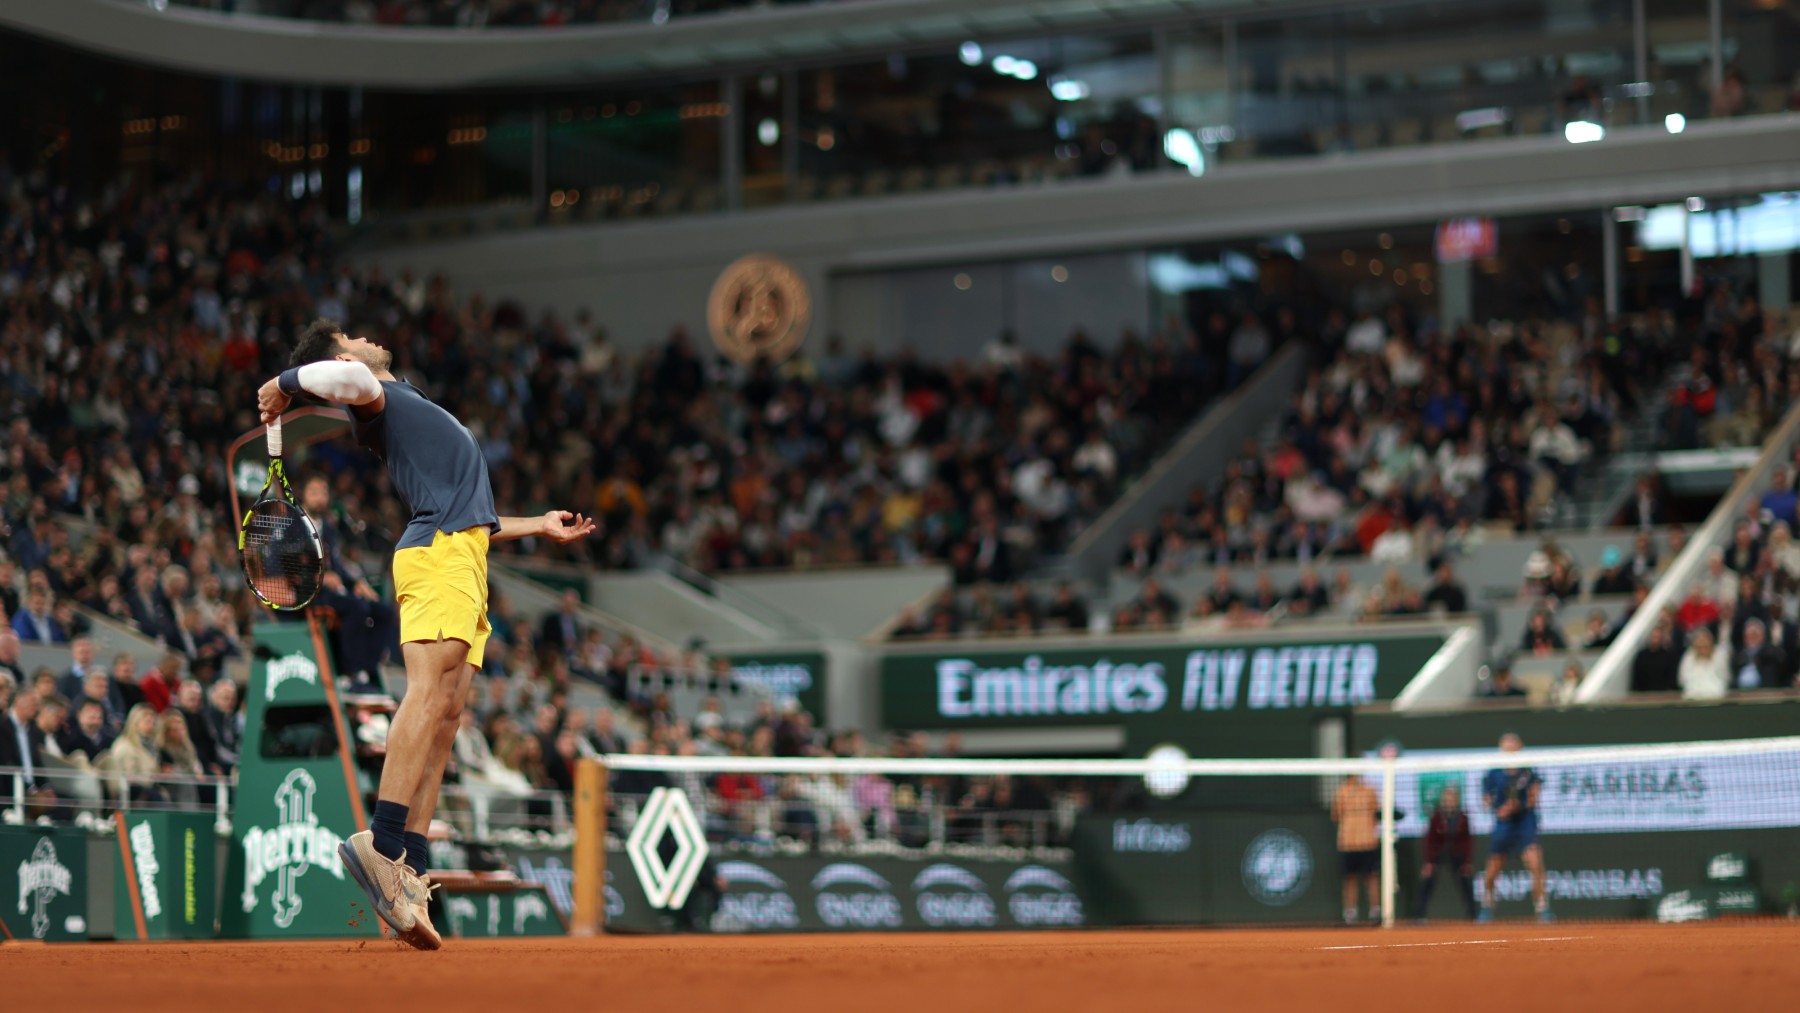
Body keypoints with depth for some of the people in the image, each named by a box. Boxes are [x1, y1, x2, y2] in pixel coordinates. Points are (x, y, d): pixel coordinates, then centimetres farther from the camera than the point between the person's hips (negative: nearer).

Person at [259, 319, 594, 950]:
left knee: (445, 717, -2)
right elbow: (341, 379, -21)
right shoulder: (379, 396, 7)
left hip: (460, 559, 9)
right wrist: (285, 385, -3)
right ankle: (382, 843, -40)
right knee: (430, 690, -25)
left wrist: (540, 526, 41)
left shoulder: (404, 410, 34)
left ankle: (407, 873, -11)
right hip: (438, 553, -9)